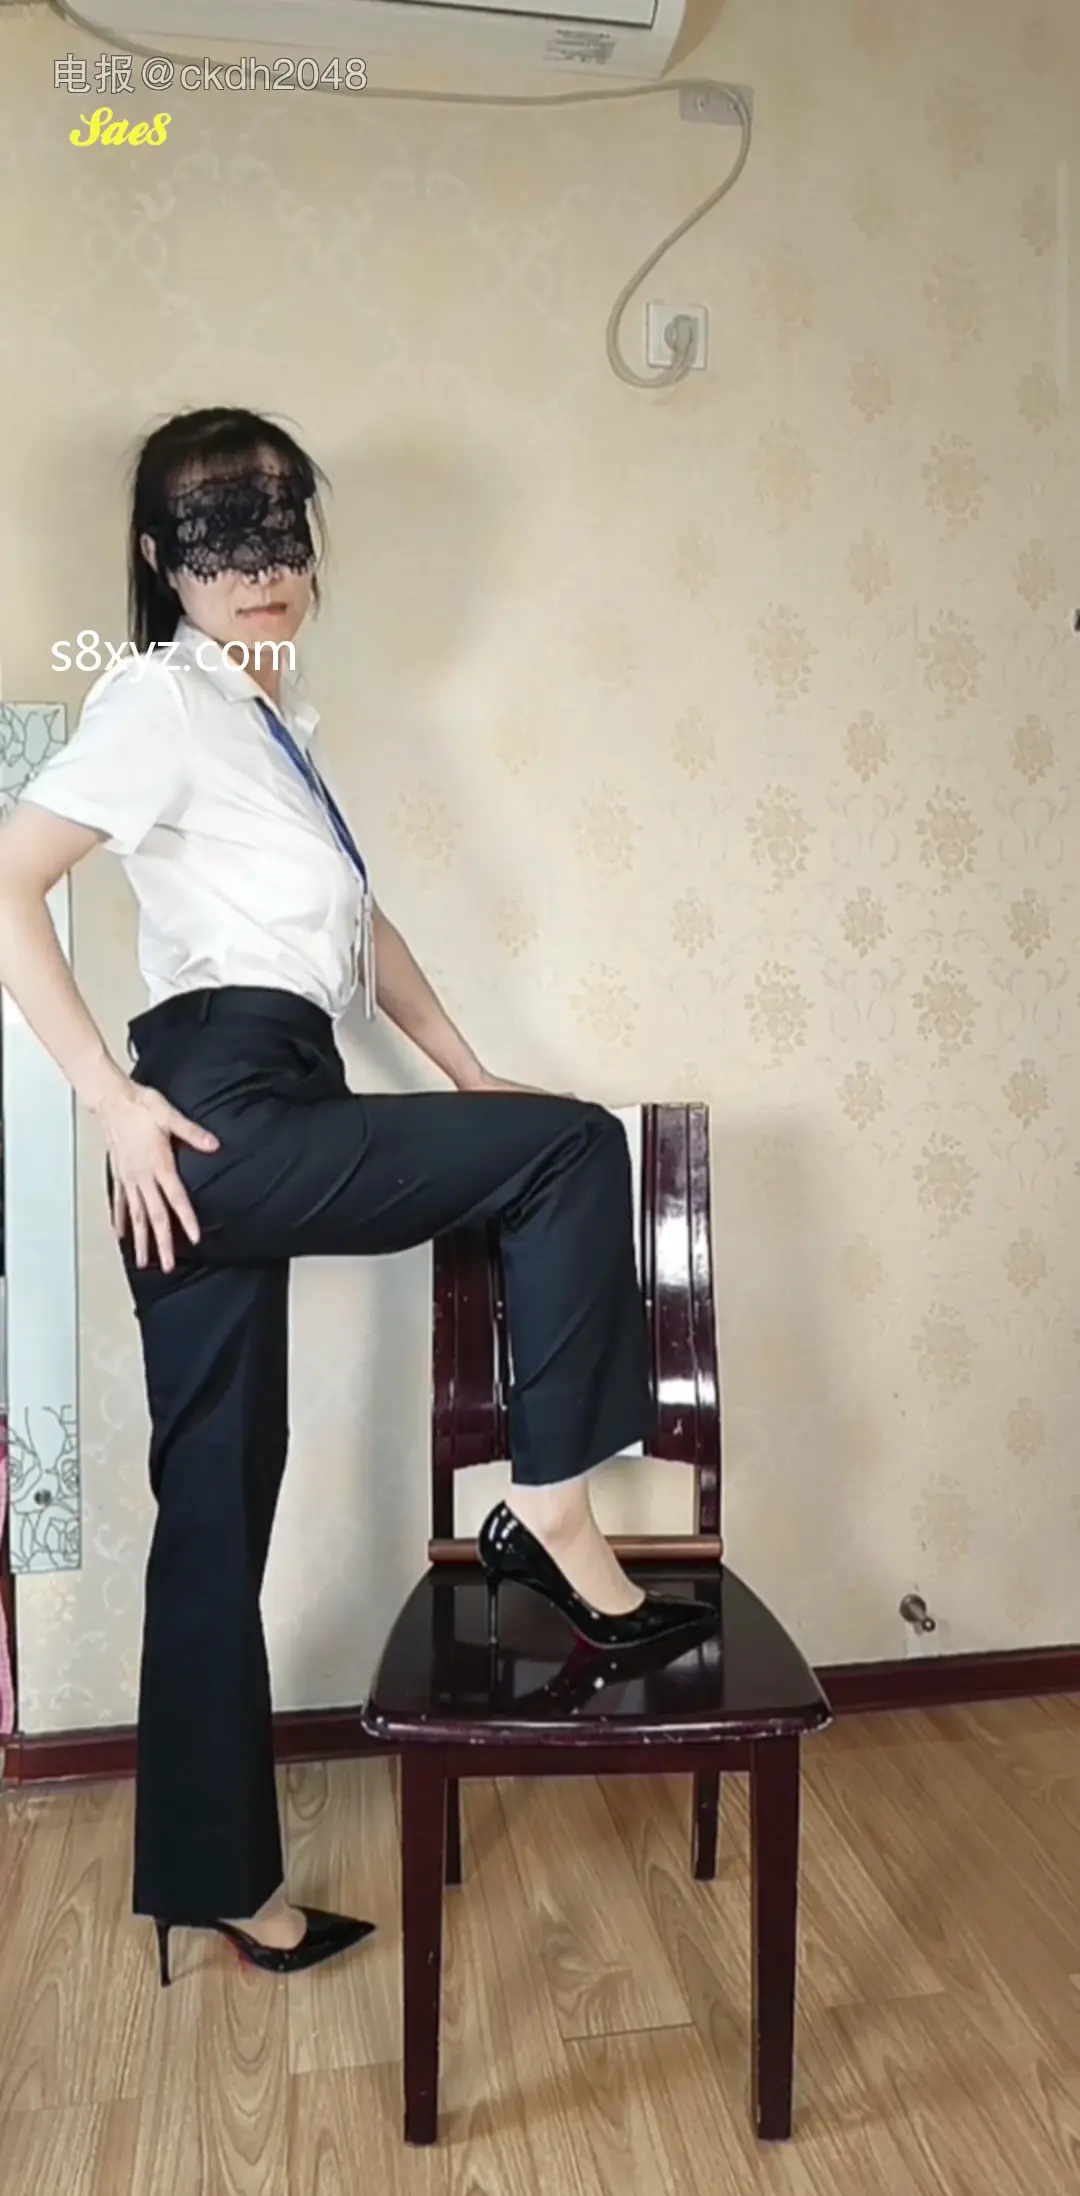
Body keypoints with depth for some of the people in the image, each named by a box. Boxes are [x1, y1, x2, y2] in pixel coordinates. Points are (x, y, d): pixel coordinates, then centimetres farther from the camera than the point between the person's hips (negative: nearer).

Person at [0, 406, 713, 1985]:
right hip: (220, 1120, -8)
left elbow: (355, 922, 26)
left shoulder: (275, 716, 24)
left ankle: (221, 1885, 25)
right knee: (574, 1146, -10)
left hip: (256, 1137, 8)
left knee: (218, 1516, 11)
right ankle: (552, 1513, -1)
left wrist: (471, 1085, 20)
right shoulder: (159, 698, -2)